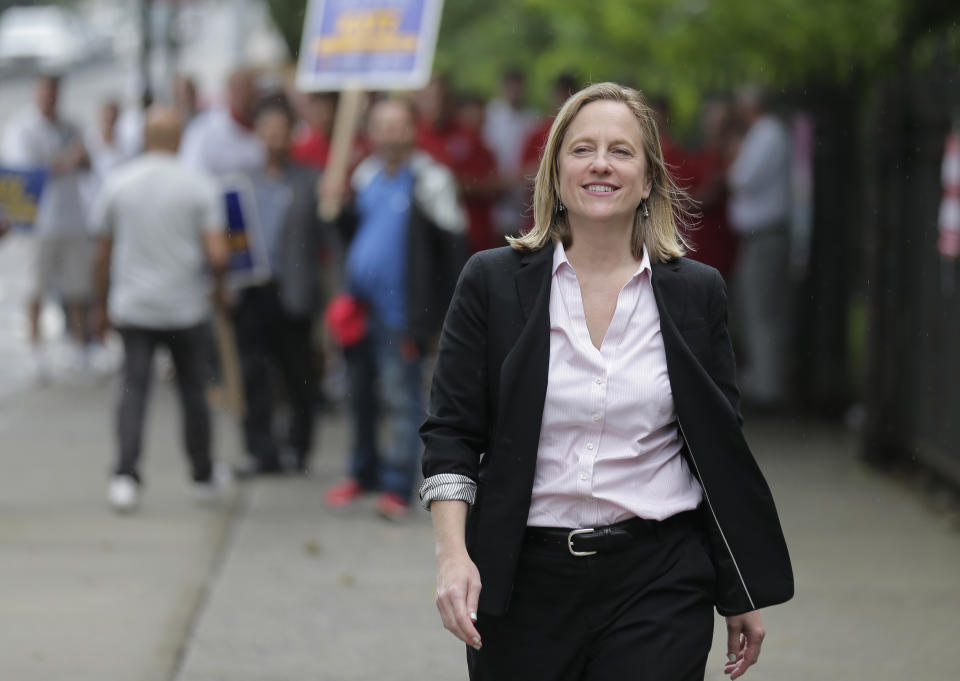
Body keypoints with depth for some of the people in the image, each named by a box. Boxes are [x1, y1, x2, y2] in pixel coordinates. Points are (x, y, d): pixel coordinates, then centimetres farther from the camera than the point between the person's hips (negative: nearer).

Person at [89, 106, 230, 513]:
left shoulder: (116, 185, -2)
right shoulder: (199, 187, -7)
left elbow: (103, 253, 3)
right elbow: (217, 254, -13)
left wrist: (103, 304, 15)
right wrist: (220, 284, 8)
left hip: (132, 308, 1)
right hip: (185, 308, 0)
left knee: (133, 391, -1)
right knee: (192, 390, 13)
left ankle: (125, 476, -18)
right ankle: (203, 476, 26)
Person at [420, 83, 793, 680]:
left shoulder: (697, 293, 5)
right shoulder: (492, 283, 3)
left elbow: (721, 449, 9)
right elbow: (452, 431, 1)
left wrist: (744, 596, 9)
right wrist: (453, 554, -13)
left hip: (658, 586, 0)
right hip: (525, 581, 0)